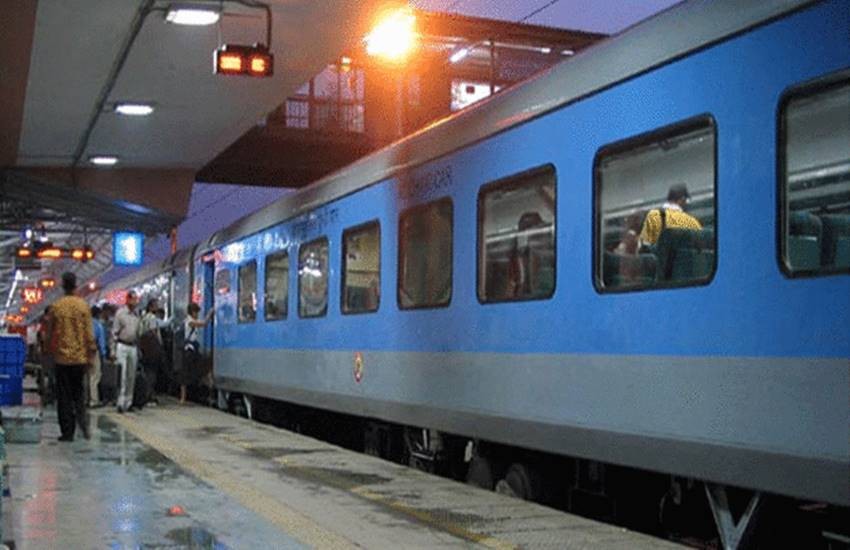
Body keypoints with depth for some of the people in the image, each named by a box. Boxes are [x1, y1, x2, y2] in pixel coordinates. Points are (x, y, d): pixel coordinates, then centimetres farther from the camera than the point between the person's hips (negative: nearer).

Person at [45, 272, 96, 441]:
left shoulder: (56, 307, -4)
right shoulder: (83, 305, -3)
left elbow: (50, 333, 2)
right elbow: (89, 332, -3)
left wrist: (51, 351, 17)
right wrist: (91, 354, 3)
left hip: (62, 357, -1)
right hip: (80, 357, 1)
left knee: (64, 396, 4)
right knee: (78, 391, 17)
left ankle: (67, 432, 4)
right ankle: (82, 417, -7)